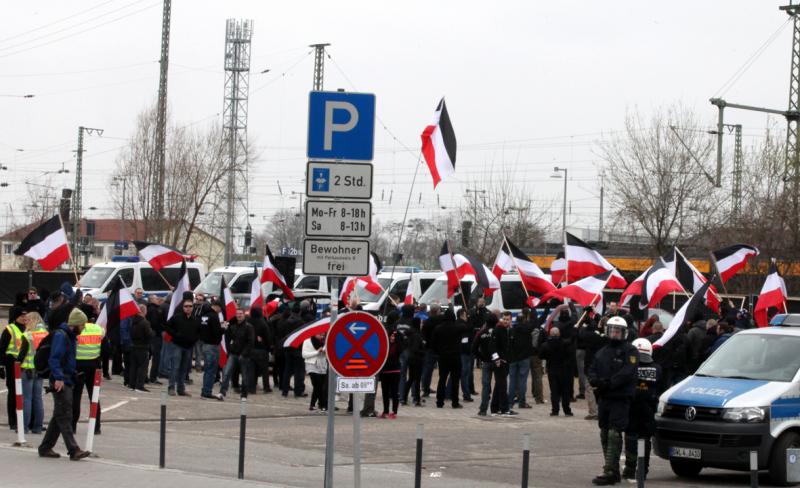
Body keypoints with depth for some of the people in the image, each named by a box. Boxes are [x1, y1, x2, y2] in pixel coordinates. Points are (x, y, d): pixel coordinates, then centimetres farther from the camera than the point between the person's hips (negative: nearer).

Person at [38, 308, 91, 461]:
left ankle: (45, 448, 19)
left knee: (59, 416, 13)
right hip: (60, 381, -10)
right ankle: (74, 450, -15)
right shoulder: (61, 336, -13)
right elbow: (54, 358, -21)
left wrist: (73, 373, 17)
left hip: (67, 380, 10)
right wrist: (58, 377, -28)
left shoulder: (71, 337, 17)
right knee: (64, 416, -11)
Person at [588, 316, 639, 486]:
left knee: (614, 434, -14)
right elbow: (592, 371, 14)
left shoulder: (629, 351, -4)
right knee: (605, 435, 11)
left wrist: (608, 382, -21)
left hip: (620, 399, -8)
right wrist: (596, 381, -9)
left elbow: (627, 373, -16)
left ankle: (610, 471, -19)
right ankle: (614, 471, 19)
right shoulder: (602, 352, 20)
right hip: (604, 398, 8)